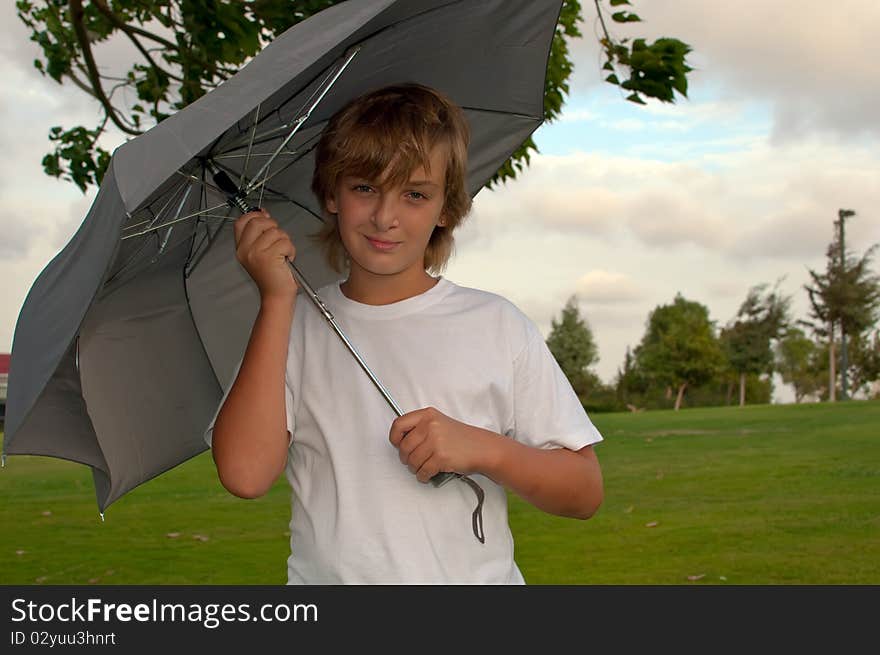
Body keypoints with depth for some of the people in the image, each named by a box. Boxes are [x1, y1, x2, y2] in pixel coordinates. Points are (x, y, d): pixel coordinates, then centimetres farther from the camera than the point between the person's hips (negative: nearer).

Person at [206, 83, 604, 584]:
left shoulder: (495, 324, 5)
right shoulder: (292, 327, 7)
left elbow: (585, 493, 4)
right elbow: (246, 474, -9)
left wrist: (485, 450, -12)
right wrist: (277, 298, -6)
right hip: (327, 574, 1)